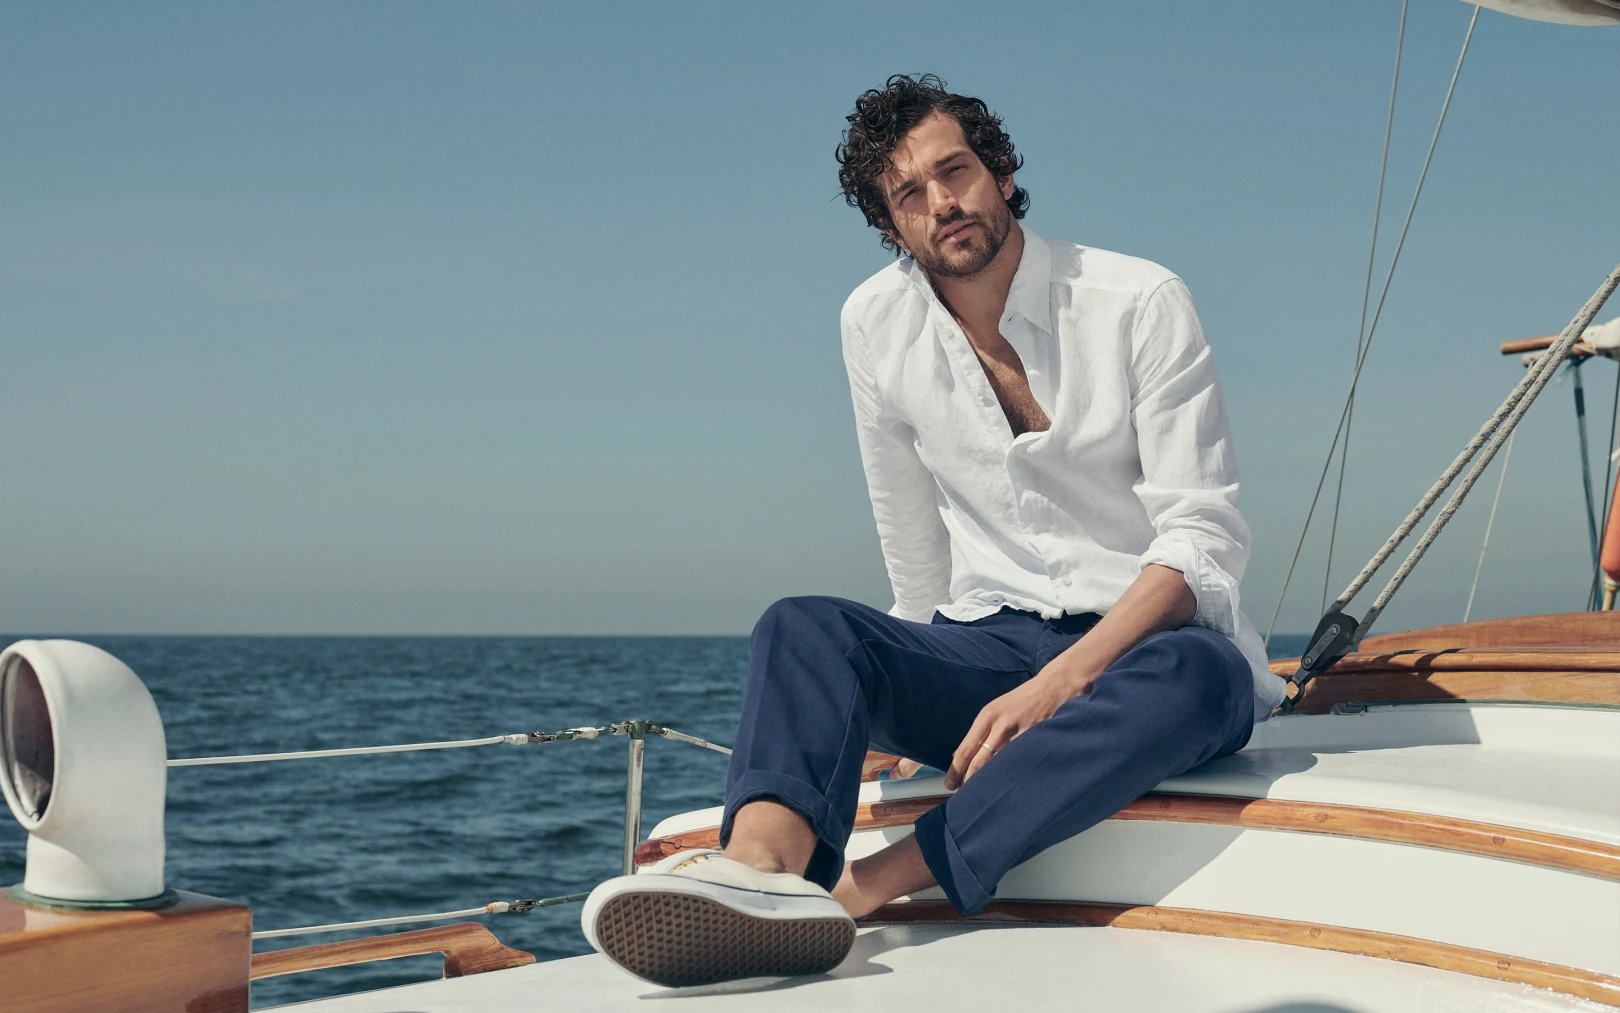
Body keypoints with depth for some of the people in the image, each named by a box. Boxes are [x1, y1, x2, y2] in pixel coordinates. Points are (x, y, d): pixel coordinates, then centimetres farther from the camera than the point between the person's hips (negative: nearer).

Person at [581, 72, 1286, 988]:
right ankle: (761, 870, -56)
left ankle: (857, 889, -44)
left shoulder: (1141, 303, -7)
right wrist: (931, 695, 17)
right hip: (989, 642, 3)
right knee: (803, 627, -24)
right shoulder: (877, 323, 5)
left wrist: (1058, 683, -26)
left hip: (1143, 644, -2)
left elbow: (1205, 537, -14)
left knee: (1201, 671, -38)